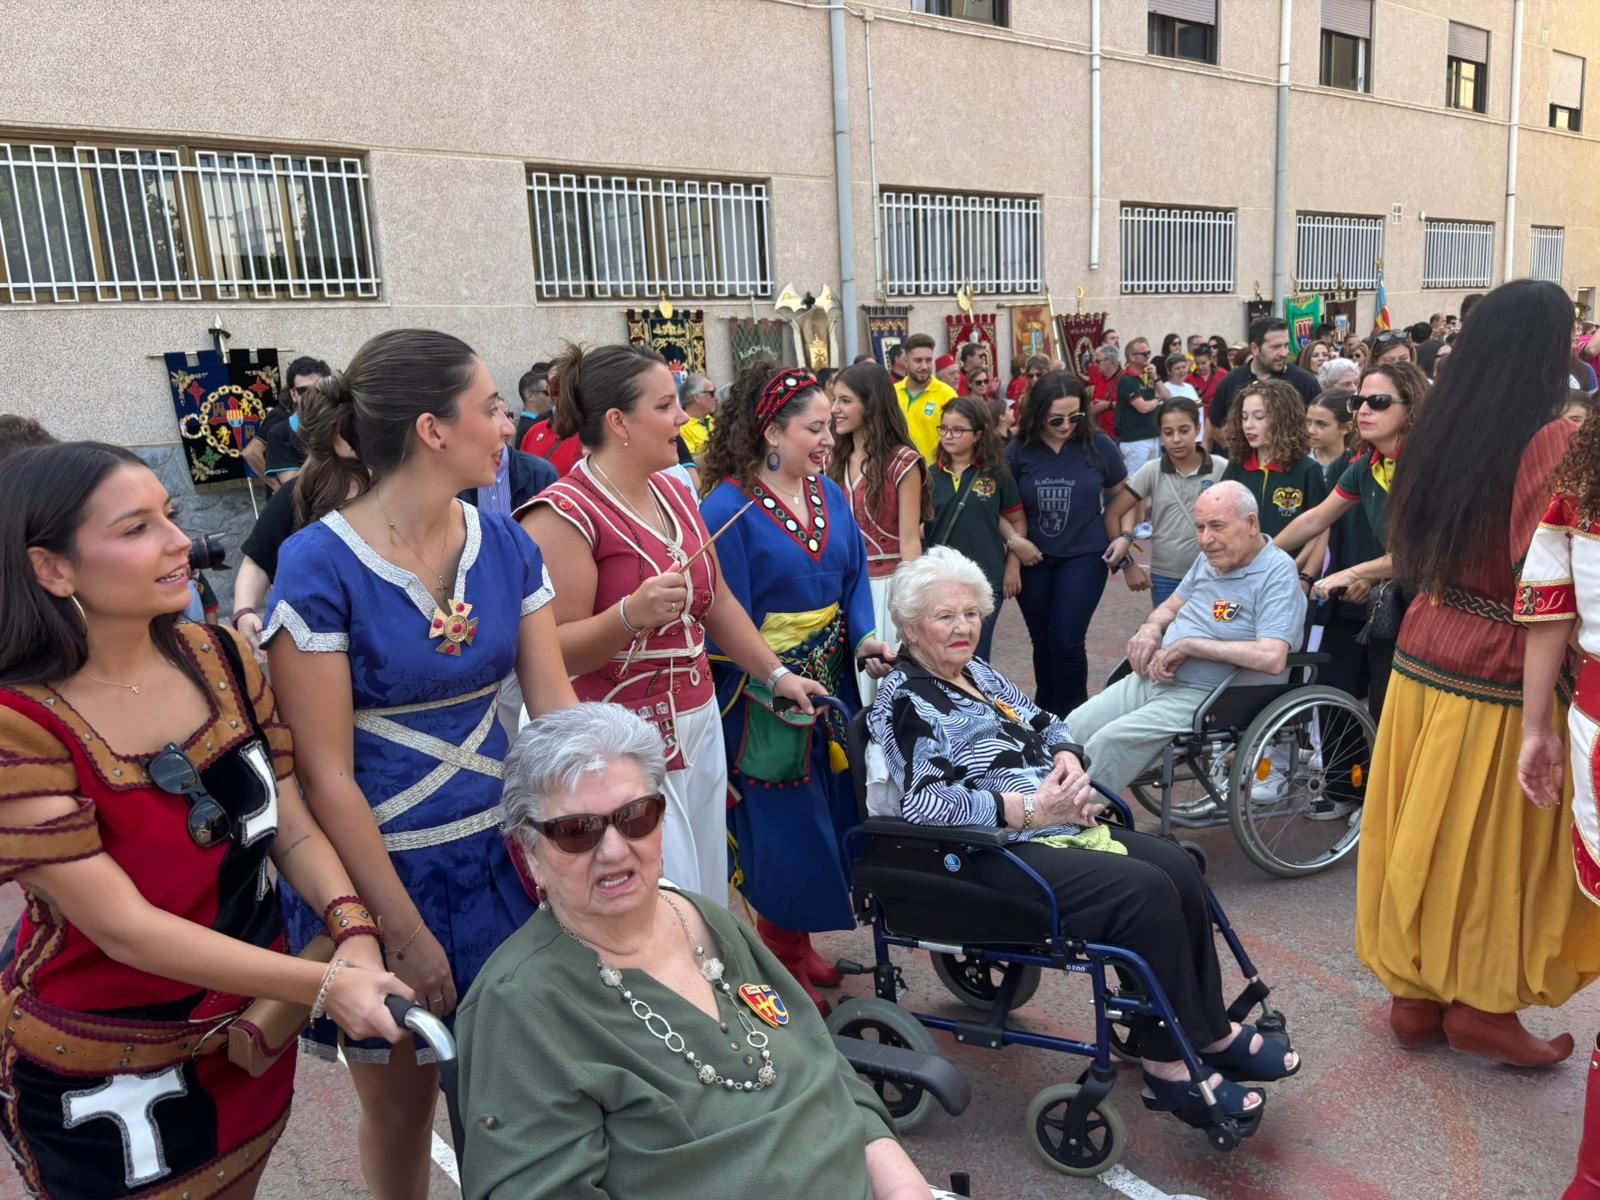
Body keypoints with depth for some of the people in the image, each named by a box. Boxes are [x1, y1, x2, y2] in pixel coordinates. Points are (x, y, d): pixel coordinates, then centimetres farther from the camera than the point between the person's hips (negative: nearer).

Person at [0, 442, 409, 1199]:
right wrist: (322, 983, -28)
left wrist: (352, 931, -21)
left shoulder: (221, 659, -7)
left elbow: (293, 828, -4)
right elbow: (123, 927, -24)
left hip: (255, 1033, 5)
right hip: (105, 1080, -5)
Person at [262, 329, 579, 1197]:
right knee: (398, 1102, 18)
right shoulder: (319, 565, -19)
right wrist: (405, 931, -13)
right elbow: (326, 774, -16)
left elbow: (555, 705, -1)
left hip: (498, 855, 4)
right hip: (379, 867, -4)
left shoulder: (505, 544, -4)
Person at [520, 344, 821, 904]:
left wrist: (776, 674, 18)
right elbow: (547, 654, -18)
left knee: (707, 904, 13)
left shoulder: (675, 492, 10)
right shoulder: (564, 515, -15)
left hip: (699, 725, 7)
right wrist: (631, 615, -32)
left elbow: (717, 600, 19)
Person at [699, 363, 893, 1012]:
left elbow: (853, 577, 9)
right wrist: (780, 681, -20)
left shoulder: (828, 493, 6)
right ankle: (779, 965, 23)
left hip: (830, 679, 7)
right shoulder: (729, 508, -15)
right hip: (765, 694, -7)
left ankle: (798, 946, 34)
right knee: (785, 830, 1)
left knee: (827, 817, 15)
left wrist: (865, 637, -7)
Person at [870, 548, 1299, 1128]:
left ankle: (1211, 1029, 7)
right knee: (1148, 892, -21)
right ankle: (1169, 1064, -6)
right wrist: (1029, 808, -23)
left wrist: (1069, 763, -3)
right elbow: (924, 802, -23)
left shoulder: (977, 671, 15)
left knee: (1179, 868, -8)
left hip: (1057, 826, 8)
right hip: (994, 855, -8)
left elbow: (1049, 724, 21)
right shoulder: (902, 702, -11)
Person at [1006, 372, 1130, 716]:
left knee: (1066, 641, -9)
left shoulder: (1098, 445, -7)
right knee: (1042, 642, 12)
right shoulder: (1019, 450, -7)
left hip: (1085, 556, -2)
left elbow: (1122, 496, 7)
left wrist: (1124, 537, -6)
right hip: (1033, 559, 2)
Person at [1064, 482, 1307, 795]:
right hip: (1151, 677, 8)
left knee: (1108, 743, -26)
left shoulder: (1277, 573, -14)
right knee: (1073, 729, -8)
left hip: (1205, 696, -8)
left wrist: (1188, 645, -20)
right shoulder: (1211, 558, 11)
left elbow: (1272, 658, -27)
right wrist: (1151, 628, 1)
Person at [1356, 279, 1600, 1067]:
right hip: (1502, 670, -6)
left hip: (1423, 653, 6)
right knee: (1498, 843, 10)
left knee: (1426, 827, 15)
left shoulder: (1439, 427, 5)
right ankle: (1482, 1006, 25)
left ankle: (1415, 990, 27)